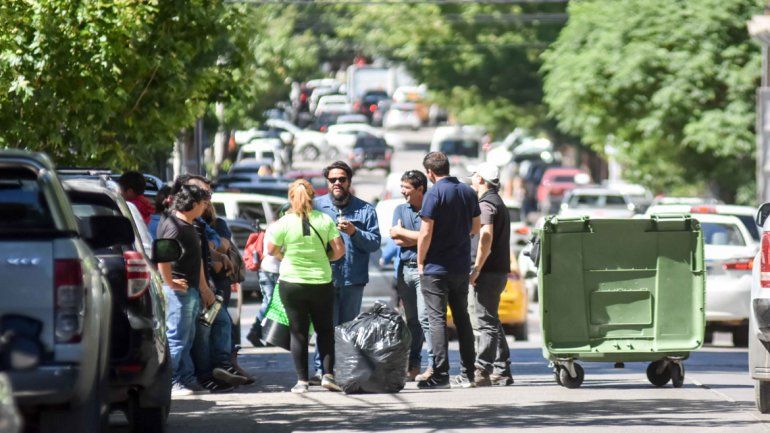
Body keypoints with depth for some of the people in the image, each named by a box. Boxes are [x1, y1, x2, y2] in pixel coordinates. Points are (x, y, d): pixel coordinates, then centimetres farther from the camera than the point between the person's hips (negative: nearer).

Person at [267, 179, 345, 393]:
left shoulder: (284, 223, -8)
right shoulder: (325, 220, -4)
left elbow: (271, 249, 0)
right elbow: (339, 249, -3)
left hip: (292, 283, -1)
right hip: (322, 282, 1)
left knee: (298, 333, 6)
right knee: (325, 330, 14)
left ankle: (302, 380, 3)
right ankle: (328, 374, 3)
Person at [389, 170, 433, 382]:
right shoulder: (400, 210, 16)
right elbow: (397, 240, 4)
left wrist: (402, 232, -1)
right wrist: (418, 238, -7)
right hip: (405, 268, 6)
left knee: (425, 317, -14)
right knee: (411, 320, 7)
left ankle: (433, 364, -16)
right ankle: (413, 366, 10)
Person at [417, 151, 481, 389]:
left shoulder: (434, 193, -13)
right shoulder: (468, 192, 7)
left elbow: (426, 233, -16)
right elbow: (475, 227, 16)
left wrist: (420, 262, -5)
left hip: (437, 267, -6)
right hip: (462, 267, 6)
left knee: (437, 319, -4)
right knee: (462, 318, 13)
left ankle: (440, 374, -7)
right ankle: (467, 373, 14)